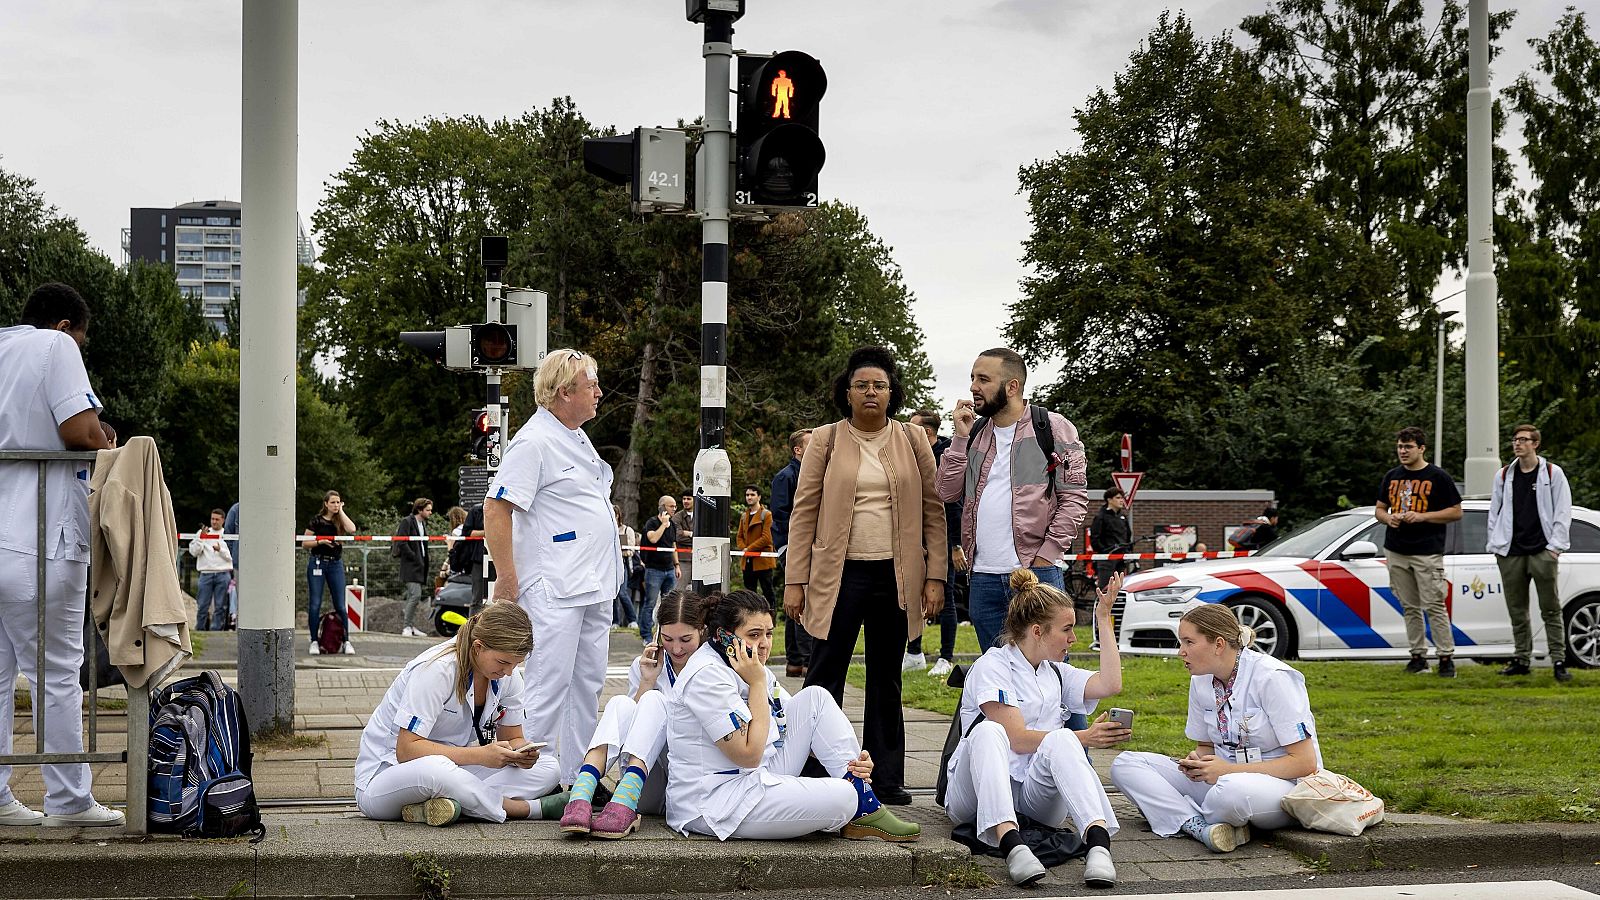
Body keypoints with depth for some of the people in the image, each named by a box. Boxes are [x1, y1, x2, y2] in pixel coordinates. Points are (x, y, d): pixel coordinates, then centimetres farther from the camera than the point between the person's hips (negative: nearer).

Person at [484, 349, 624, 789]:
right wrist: (507, 579, -19)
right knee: (548, 687, -10)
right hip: (554, 590, -10)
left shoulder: (577, 436, 16)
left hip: (594, 587, 10)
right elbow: (495, 509, -18)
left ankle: (579, 777, 19)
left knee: (588, 684, 12)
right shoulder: (534, 442, -14)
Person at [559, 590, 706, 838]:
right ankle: (580, 797, -47)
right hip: (651, 792, 3)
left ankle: (624, 804, -48)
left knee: (654, 701, -25)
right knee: (620, 703, -23)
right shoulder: (645, 665, 11)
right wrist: (648, 681, -7)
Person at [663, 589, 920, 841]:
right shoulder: (706, 675, -20)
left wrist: (850, 762, -4)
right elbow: (749, 754, -23)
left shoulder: (749, 669, 11)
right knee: (841, 796, -26)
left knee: (815, 698, 5)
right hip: (715, 801, -10)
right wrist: (757, 683, -18)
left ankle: (866, 810, 2)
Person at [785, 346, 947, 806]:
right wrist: (795, 581, -5)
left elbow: (933, 512, 6)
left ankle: (887, 777, 14)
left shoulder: (912, 442, 7)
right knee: (825, 677, -2)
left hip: (897, 577, 2)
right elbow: (804, 512, 1)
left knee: (886, 682, 9)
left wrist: (935, 577, -2)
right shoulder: (826, 441, 3)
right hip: (838, 574, -2)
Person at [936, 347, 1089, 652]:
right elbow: (948, 491, 9)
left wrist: (1045, 556, -11)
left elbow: (1075, 498, -4)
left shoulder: (1053, 428, 0)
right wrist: (961, 437, 2)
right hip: (983, 578, 5)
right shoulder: (974, 432, 16)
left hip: (1037, 570, -5)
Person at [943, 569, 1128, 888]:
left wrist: (1104, 618, 8)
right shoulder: (992, 666, 1)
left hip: (1037, 794, 4)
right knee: (989, 731, -34)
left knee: (1061, 740, -27)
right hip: (977, 792, -4)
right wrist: (1083, 738, -17)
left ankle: (1098, 842, -51)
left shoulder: (1056, 673, 22)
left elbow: (1110, 684, 3)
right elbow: (1017, 739, -10)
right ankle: (1011, 844, -57)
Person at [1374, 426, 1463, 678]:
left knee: (1434, 606, -9)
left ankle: (1446, 657, -6)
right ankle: (1418, 656, 14)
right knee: (1409, 607, 8)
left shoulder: (1438, 477, -2)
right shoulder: (1392, 477, 14)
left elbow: (1456, 512, -2)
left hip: (1427, 553, -5)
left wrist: (1422, 516, -14)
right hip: (1396, 552, 6)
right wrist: (1388, 517, -3)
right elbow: (1379, 508, 21)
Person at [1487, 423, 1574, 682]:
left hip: (1542, 552, -4)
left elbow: (1563, 512, 0)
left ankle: (1559, 661, -5)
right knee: (1517, 610, 7)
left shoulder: (1553, 473, 3)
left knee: (1551, 609, -5)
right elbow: (1494, 513, 17)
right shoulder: (1504, 476, 13)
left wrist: (1555, 546, -7)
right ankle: (1522, 660, 14)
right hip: (1511, 554, 4)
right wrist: (1495, 545, 9)